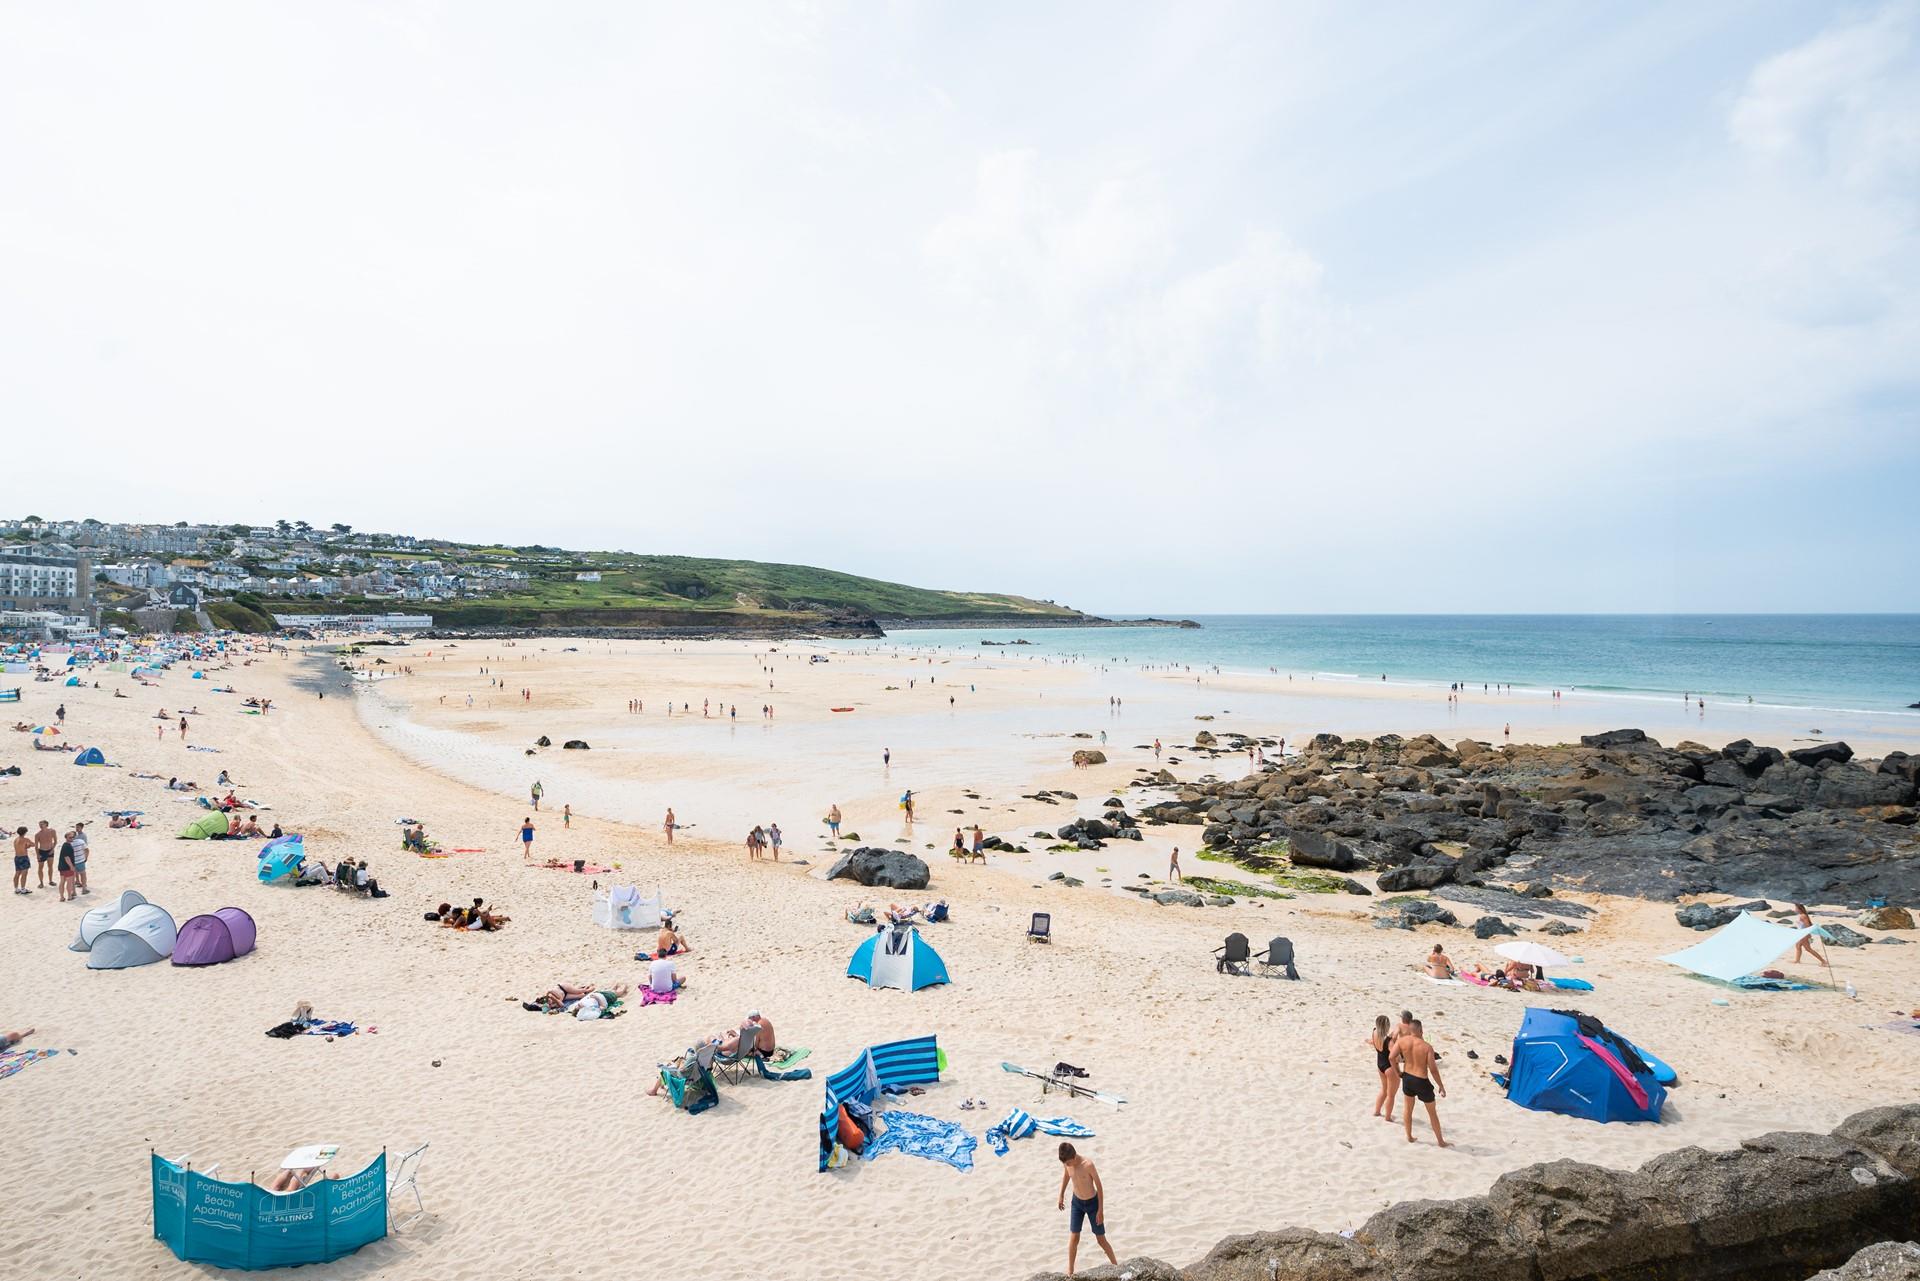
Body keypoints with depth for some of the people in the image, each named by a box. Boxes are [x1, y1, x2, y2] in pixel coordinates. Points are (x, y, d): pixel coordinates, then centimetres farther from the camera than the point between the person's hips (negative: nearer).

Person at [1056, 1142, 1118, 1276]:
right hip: (1076, 1202, 4)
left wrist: (1100, 1210, -16)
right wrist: (1061, 1195, 16)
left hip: (1092, 1203, -4)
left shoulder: (1088, 1165, -30)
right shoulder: (1066, 1163, -15)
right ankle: (1069, 1273, 16)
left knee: (1101, 1239, 6)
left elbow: (1099, 1186, -20)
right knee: (1073, 1237, 3)